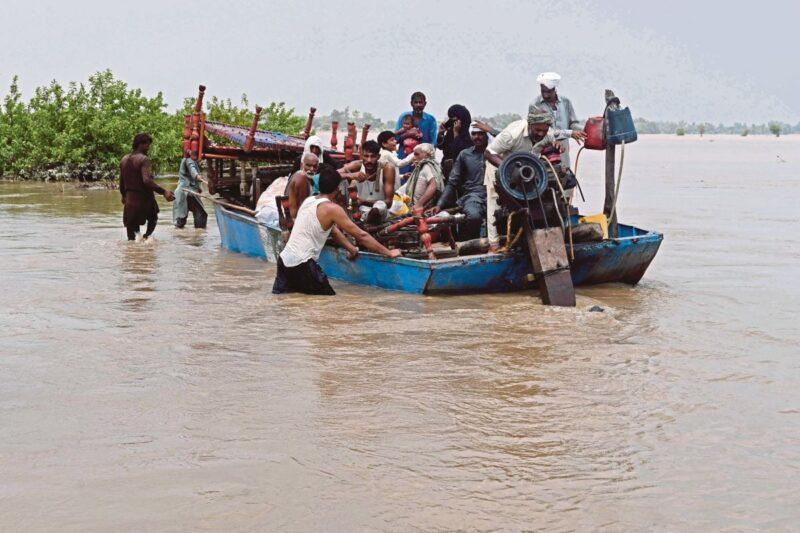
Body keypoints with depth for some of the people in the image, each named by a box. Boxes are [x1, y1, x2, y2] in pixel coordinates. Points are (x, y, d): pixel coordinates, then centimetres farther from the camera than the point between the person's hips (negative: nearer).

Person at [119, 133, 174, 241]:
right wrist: (164, 191, -31)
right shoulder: (144, 159, -13)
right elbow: (147, 180, -27)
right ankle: (147, 236, 1)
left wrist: (124, 195, 34)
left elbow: (121, 182, 17)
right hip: (145, 198, -5)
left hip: (130, 200, 5)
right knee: (153, 218, 23)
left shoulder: (124, 160, 10)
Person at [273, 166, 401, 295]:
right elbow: (361, 236, -10)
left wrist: (352, 249, 23)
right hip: (302, 264, -7)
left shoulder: (308, 201, 14)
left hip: (284, 259, 7)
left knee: (279, 292, 24)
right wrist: (389, 253, -4)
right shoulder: (332, 208, -11)